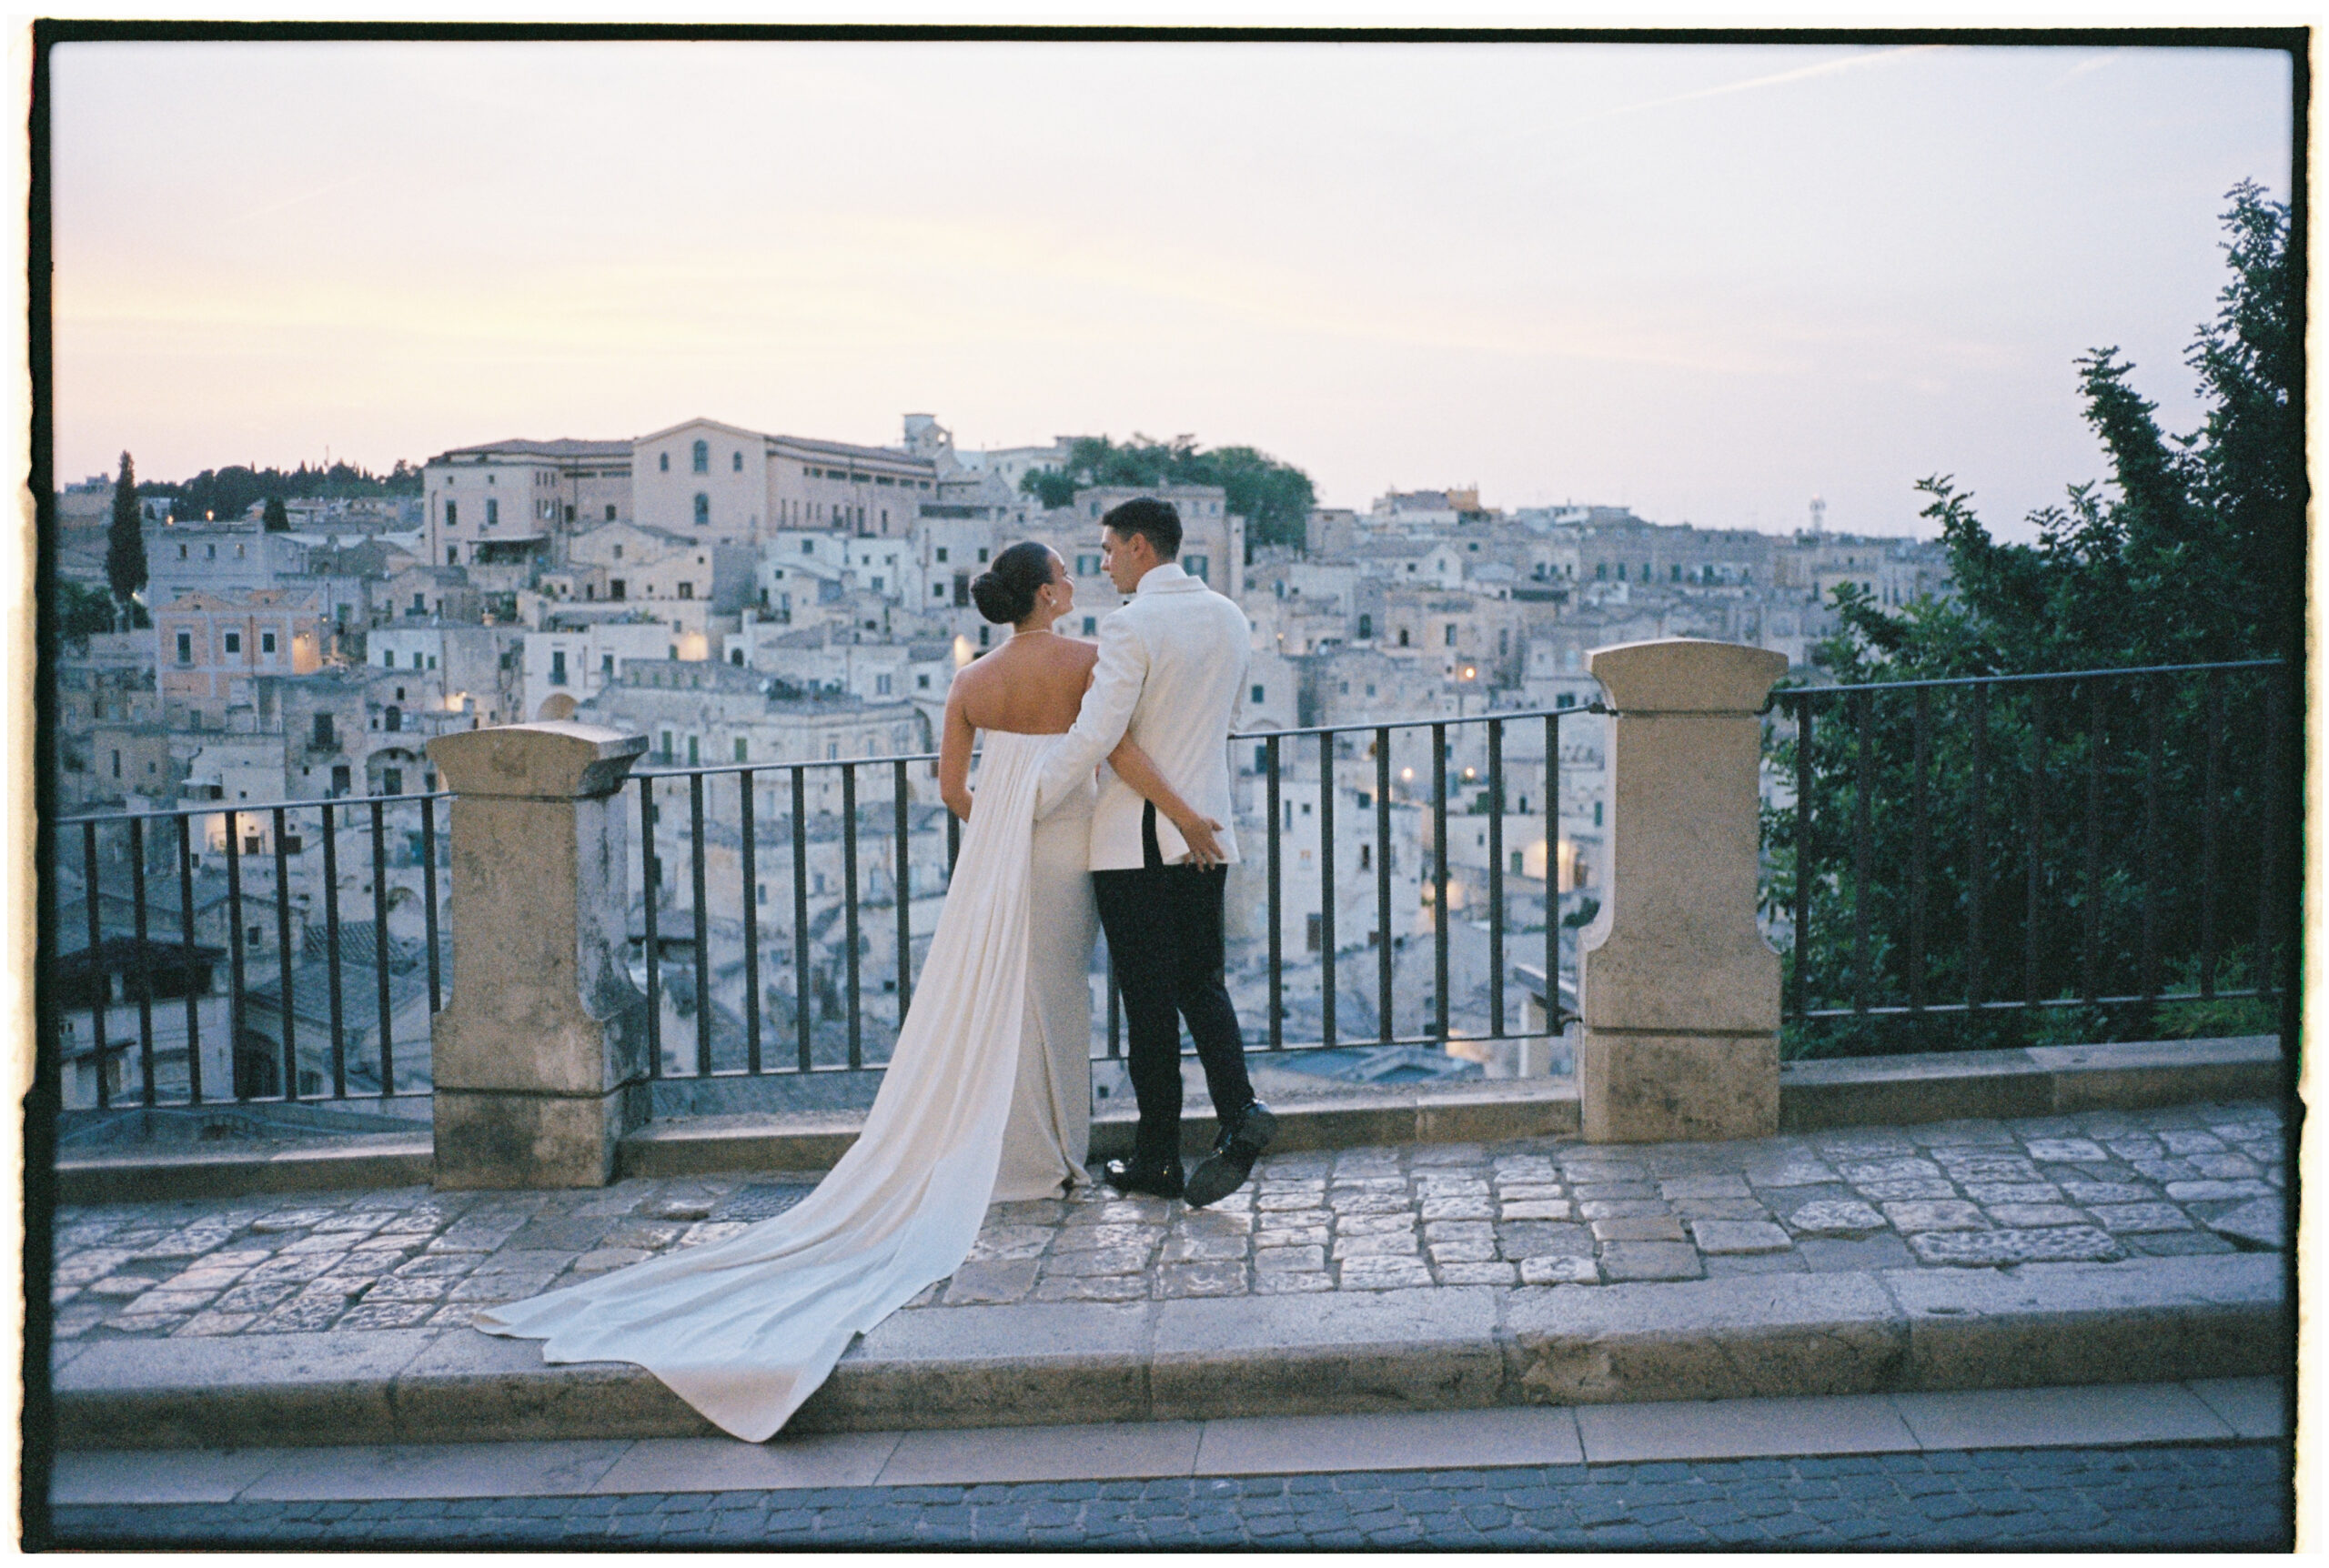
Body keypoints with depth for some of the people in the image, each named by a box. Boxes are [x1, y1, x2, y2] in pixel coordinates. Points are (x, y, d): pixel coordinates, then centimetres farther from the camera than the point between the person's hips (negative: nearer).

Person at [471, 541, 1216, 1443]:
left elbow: (951, 785, 7)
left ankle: (969, 1163, 7)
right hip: (1063, 849, -3)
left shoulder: (972, 682, 7)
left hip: (991, 852, 3)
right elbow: (1121, 749, -12)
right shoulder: (1084, 660, -6)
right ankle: (1048, 1158, 9)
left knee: (980, 1002, 6)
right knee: (1052, 998, 4)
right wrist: (1185, 817, -4)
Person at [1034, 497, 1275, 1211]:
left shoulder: (1132, 626, -14)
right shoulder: (1231, 619, 10)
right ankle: (1238, 1110, -9)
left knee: (1148, 996, 2)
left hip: (1135, 838, -6)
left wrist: (1029, 806, -9)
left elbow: (1095, 734, -19)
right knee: (1201, 982, 13)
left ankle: (1158, 1156, 9)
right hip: (1205, 832, 6)